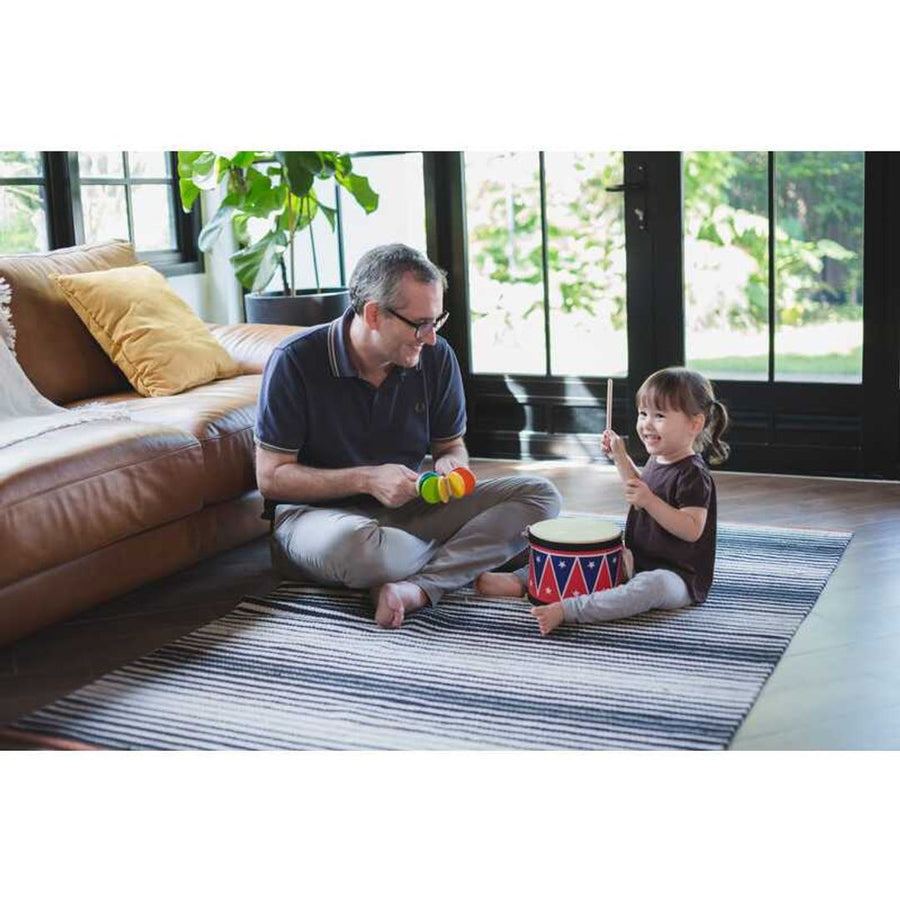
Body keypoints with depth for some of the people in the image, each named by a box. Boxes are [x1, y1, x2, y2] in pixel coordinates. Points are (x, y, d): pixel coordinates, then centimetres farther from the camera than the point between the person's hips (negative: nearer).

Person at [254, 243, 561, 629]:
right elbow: (270, 477, -13)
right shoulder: (296, 361, -15)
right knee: (352, 547, -43)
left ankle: (417, 587, -29)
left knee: (540, 495, -11)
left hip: (407, 507, 5)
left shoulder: (435, 357, -2)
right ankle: (465, 563, -10)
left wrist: (448, 467, -14)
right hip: (316, 510, -4)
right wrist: (366, 479, -23)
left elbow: (453, 448, 12)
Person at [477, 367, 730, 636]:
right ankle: (519, 581, 1)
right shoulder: (658, 461, 9)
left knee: (654, 585, -41)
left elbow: (692, 530, -27)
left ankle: (567, 610, -48)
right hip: (638, 562, 10)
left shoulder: (693, 475, -19)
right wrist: (620, 457, 20)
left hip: (678, 575, -10)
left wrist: (649, 500, -34)